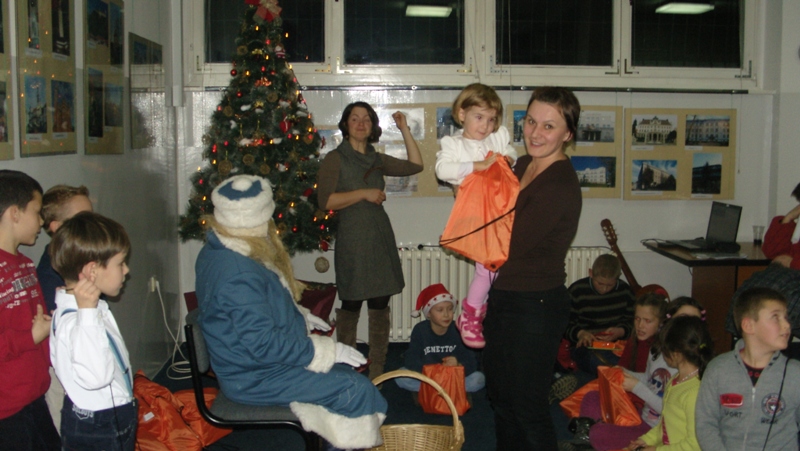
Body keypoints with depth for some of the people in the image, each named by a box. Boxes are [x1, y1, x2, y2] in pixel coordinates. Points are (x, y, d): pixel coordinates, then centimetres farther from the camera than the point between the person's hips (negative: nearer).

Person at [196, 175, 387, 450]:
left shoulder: (219, 250, 2)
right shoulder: (239, 275, -31)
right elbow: (264, 344, -30)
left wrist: (300, 316, 16)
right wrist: (328, 350, -22)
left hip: (246, 362, 11)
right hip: (254, 378, -11)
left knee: (344, 370, 16)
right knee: (357, 390, -13)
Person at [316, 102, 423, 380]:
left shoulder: (377, 160, 16)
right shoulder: (335, 159, 0)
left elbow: (415, 165, 12)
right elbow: (325, 201, -11)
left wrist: (404, 130, 9)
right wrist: (364, 193, -13)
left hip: (381, 239, 5)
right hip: (352, 240, -5)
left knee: (380, 307, 6)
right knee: (351, 306, 0)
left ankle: (377, 373, 14)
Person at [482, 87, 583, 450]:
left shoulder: (560, 186, -23)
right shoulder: (523, 165, 5)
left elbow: (507, 247, -23)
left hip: (535, 307, -9)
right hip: (503, 298, 9)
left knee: (528, 408, 6)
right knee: (499, 395, 23)